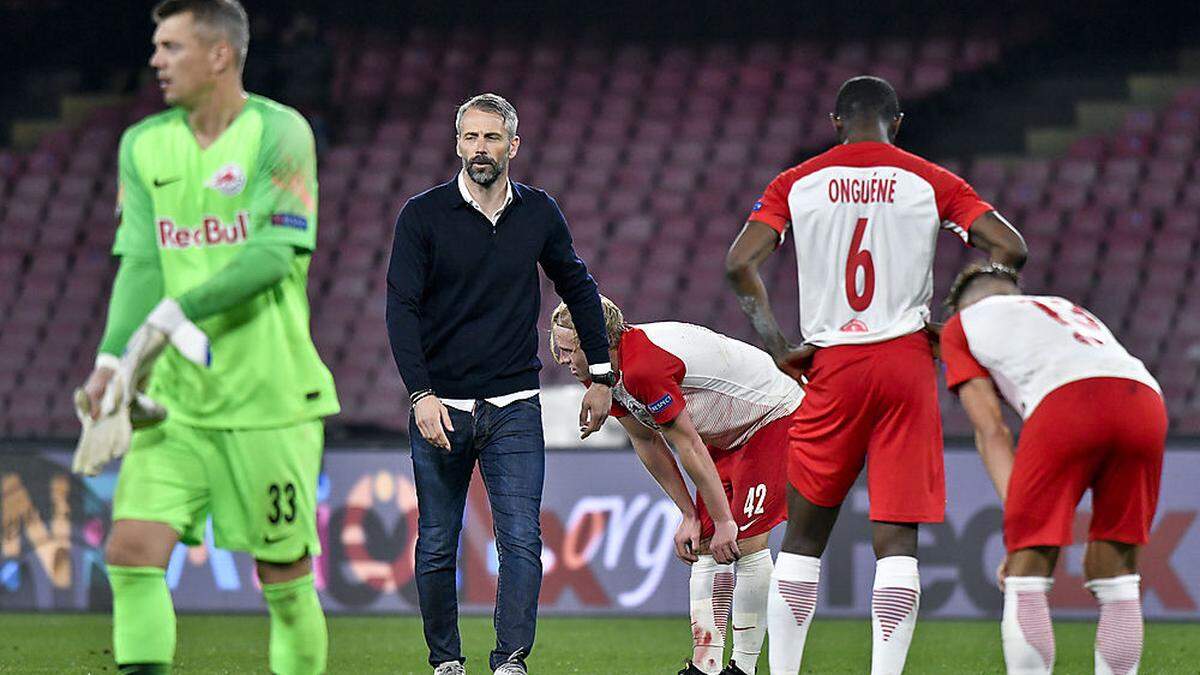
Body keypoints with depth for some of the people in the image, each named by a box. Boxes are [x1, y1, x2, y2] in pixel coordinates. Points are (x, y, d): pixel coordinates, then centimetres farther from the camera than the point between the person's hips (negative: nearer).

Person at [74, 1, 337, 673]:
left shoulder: (280, 133, -6)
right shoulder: (144, 145, 10)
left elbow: (278, 251, -17)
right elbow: (141, 261, 3)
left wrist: (175, 313, -24)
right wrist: (112, 359, -13)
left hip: (270, 397, -4)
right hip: (173, 399, 4)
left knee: (286, 579, 2)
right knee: (132, 550, -11)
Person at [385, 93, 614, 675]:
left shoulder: (538, 213, 4)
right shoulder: (424, 214, -4)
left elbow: (578, 288, 19)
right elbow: (402, 308, -8)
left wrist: (601, 376, 18)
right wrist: (422, 395, -19)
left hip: (514, 408, 1)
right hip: (440, 406, -1)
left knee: (522, 541, -10)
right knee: (437, 546, 5)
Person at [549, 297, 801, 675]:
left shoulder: (643, 369, -34)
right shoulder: (606, 373, -4)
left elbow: (688, 446, -27)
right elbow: (648, 444, 5)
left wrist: (723, 520, -20)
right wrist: (690, 515, 4)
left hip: (774, 416, -10)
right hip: (728, 435, 10)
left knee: (745, 541, -14)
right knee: (706, 547, 3)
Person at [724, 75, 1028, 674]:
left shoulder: (796, 185, 6)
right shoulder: (930, 183, 5)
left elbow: (739, 262, -3)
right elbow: (1009, 248, -3)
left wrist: (778, 348, 5)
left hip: (833, 366, 1)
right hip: (907, 360, 0)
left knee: (803, 536, 11)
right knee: (896, 540, -2)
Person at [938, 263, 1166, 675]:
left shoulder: (961, 323, 27)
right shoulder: (1069, 310, 43)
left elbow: (991, 431, 17)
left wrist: (1018, 523, 12)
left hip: (1066, 399, -4)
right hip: (1147, 401, 5)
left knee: (1025, 581, 3)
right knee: (1116, 580, 15)